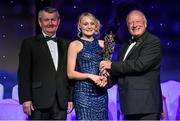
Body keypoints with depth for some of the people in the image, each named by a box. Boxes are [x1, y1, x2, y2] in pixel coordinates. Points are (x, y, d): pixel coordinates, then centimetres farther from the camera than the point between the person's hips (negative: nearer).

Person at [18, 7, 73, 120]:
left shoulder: (65, 45, 16)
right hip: (39, 101, -3)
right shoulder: (29, 43, 4)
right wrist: (25, 99, -10)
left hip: (61, 102, 4)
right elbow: (23, 74, -2)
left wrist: (70, 98, 7)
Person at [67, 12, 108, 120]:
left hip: (101, 91, 4)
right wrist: (90, 76, -14)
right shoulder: (75, 45, 2)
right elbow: (70, 73, -3)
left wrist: (105, 77, -1)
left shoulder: (102, 44, 14)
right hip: (83, 91, -4)